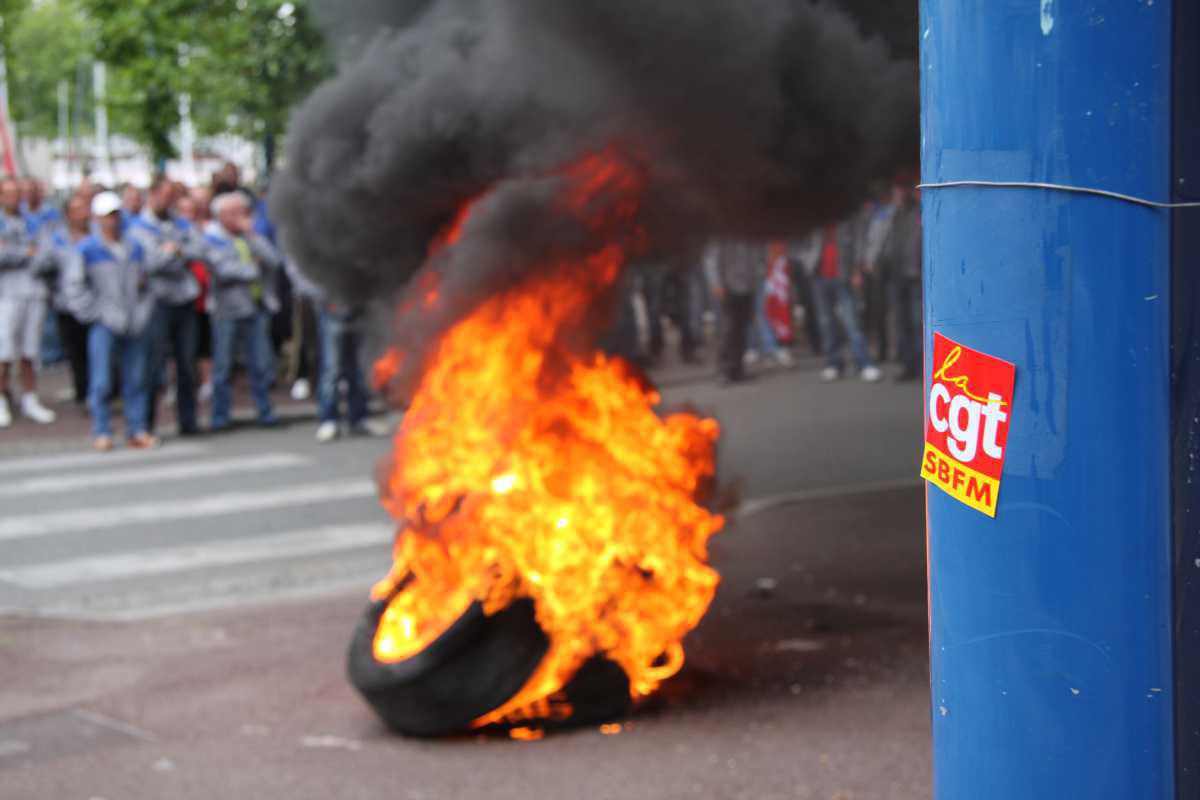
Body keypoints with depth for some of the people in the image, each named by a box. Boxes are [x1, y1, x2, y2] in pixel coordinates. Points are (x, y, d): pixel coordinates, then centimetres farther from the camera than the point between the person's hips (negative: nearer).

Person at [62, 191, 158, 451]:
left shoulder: (134, 247, 14)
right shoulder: (86, 249, -1)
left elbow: (145, 282, 21)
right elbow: (74, 286, -3)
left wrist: (144, 311, 9)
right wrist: (96, 313, -7)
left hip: (136, 324, 4)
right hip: (105, 325, -4)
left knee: (136, 380, 5)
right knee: (101, 382, -6)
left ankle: (137, 430, 10)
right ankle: (101, 432, 1)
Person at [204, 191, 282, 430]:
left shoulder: (252, 237, 14)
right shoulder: (211, 238, 0)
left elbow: (273, 260, 0)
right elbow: (222, 269, -13)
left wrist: (251, 236, -4)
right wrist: (251, 270, -2)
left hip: (258, 306, 4)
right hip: (227, 309, -4)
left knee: (261, 363, 3)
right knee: (223, 365, -1)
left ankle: (265, 411, 11)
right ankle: (220, 416, 7)